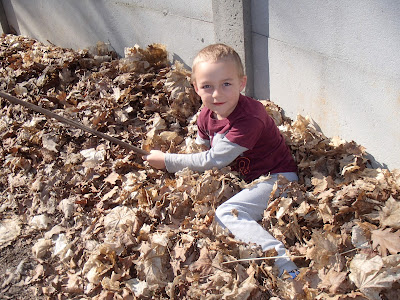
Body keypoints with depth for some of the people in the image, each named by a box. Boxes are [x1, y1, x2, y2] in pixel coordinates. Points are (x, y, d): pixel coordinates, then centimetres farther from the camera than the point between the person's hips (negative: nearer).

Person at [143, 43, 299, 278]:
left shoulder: (249, 117, -27)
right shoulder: (207, 115, 0)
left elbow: (213, 160, -23)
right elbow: (200, 151, 17)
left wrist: (167, 161, -15)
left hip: (277, 178, -9)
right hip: (246, 178, 10)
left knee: (227, 213, -27)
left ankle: (287, 268, -37)